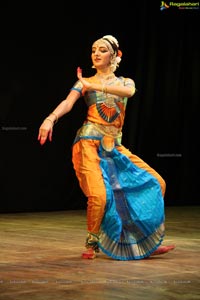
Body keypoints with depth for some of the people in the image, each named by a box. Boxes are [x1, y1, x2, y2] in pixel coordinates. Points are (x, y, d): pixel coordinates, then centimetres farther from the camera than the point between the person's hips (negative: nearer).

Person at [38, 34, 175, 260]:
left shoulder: (125, 82, 15)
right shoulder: (84, 82, 7)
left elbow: (129, 91, -12)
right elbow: (67, 103, -12)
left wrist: (95, 86, -21)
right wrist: (50, 119, -33)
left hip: (114, 146, 5)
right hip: (90, 143, -4)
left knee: (155, 183, -1)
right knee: (99, 195, -25)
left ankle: (145, 242, 8)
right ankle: (91, 244, -1)